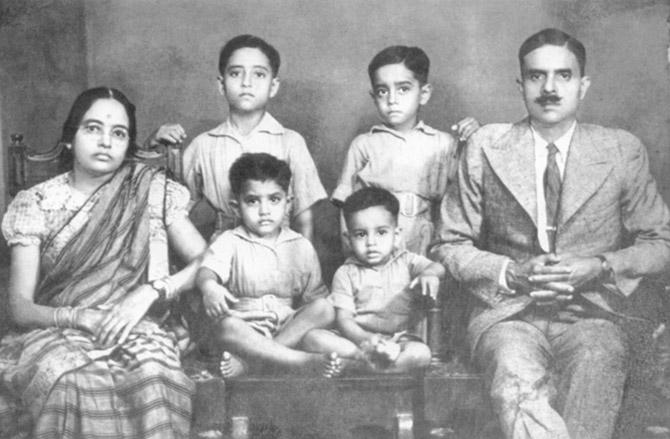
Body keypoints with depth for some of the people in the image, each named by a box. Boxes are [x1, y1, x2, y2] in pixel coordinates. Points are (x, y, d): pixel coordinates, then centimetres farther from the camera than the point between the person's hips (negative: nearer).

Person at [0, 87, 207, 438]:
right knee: (62, 377, -35)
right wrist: (79, 317, -19)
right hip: (55, 331, 0)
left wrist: (151, 291, -13)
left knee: (153, 374, -35)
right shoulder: (36, 203, 7)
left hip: (135, 330, 0)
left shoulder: (151, 191, 7)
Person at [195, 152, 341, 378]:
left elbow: (314, 296, 9)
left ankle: (247, 358, -30)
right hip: (245, 328, -3)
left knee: (324, 309, -23)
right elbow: (207, 269, -17)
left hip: (290, 328, 3)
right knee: (224, 327, -34)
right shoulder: (229, 242, 2)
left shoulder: (301, 246, 9)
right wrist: (209, 286, -41)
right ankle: (303, 362, -39)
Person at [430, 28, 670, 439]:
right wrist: (512, 273, -8)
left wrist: (601, 267, -7)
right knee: (519, 378, -36)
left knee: (595, 365, -35)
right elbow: (452, 245, 10)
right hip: (508, 314, 0)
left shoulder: (623, 151, 8)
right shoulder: (486, 148, 8)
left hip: (592, 315, 1)